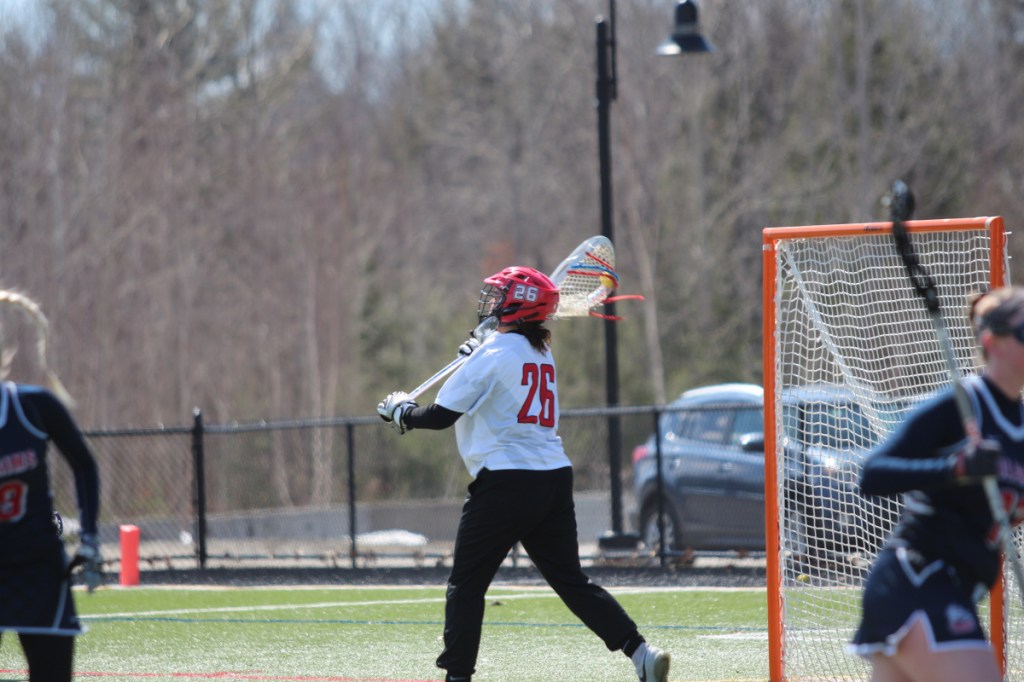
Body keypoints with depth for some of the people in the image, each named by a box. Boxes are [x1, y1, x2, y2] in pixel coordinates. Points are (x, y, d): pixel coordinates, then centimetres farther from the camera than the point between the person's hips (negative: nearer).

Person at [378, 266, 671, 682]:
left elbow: (442, 416, -7)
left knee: (466, 583, 4)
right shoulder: (542, 355, 15)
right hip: (555, 479, 7)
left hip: (507, 483, -7)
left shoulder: (491, 355, -8)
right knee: (571, 581, 9)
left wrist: (401, 412, 9)